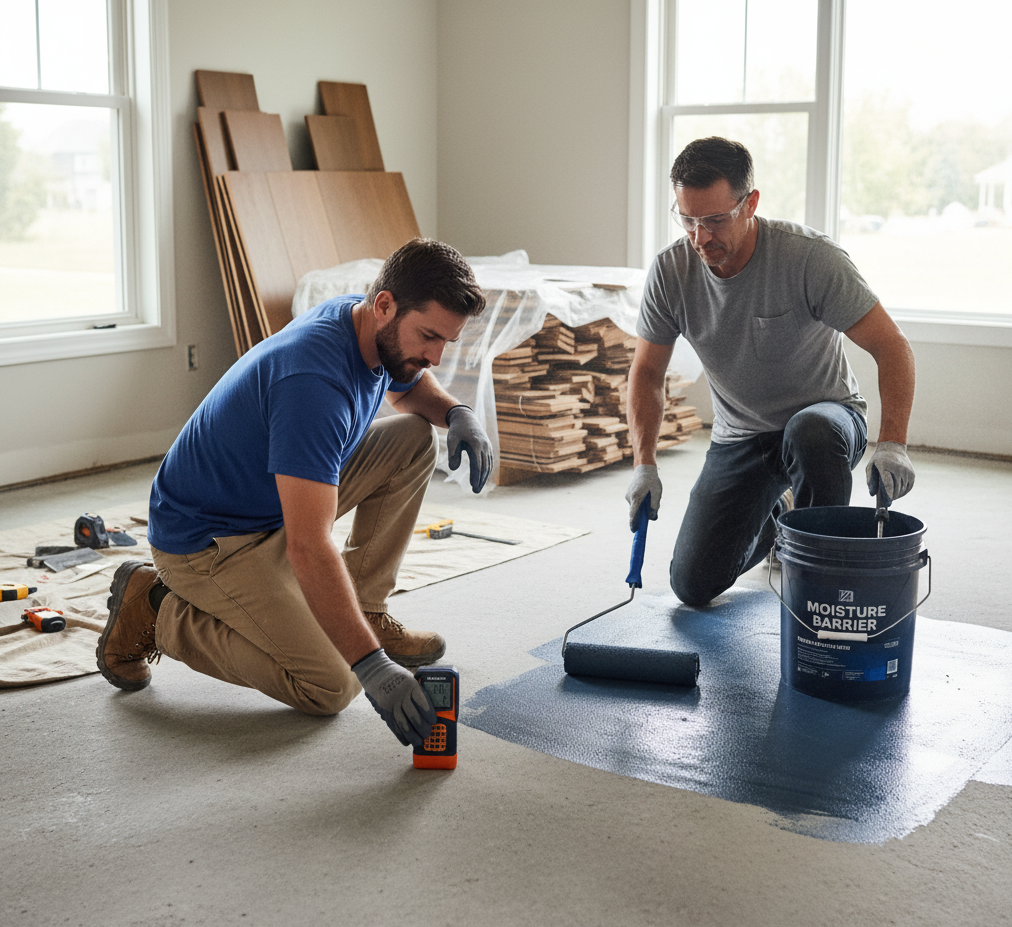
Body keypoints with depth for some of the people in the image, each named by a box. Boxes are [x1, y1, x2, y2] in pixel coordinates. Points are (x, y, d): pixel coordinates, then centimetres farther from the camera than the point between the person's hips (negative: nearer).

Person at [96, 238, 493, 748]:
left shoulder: (383, 333, -7)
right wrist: (372, 666, -43)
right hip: (206, 540, -9)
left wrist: (457, 413, -4)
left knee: (414, 438, -2)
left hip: (285, 495, 9)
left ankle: (364, 611, 7)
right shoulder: (315, 380, -35)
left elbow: (410, 387, 20)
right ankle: (159, 612, -1)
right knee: (330, 687, -17)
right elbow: (308, 548, -41)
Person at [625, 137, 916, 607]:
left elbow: (891, 347, -22)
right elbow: (647, 372, -2)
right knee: (693, 584, -4)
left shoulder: (811, 257, -24)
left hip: (826, 414, -3)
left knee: (810, 433, -42)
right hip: (739, 439, 4)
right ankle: (774, 519, 28)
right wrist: (644, 463, -14)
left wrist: (892, 444, -36)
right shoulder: (670, 271, -12)